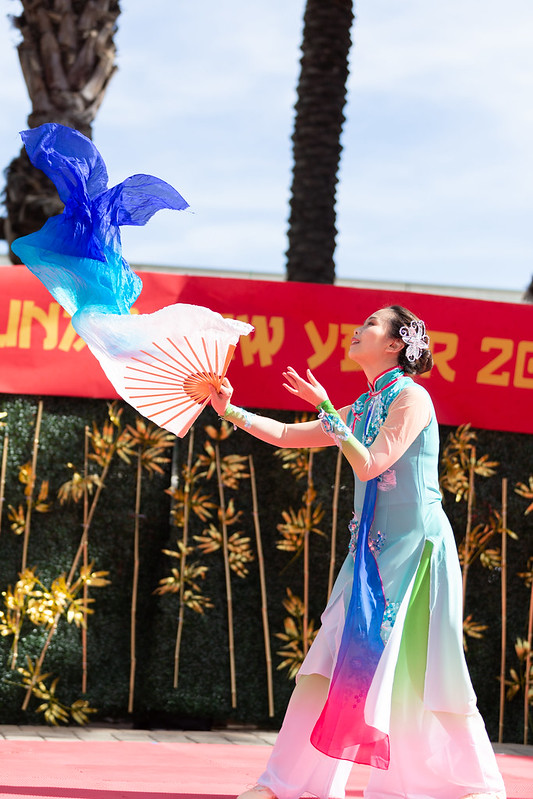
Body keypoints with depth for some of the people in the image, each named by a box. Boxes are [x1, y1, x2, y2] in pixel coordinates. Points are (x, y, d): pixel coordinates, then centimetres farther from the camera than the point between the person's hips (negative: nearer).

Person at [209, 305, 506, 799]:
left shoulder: (411, 397, -9)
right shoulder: (361, 409, 14)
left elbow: (370, 464, -18)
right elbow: (288, 436, 22)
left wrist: (325, 408, -16)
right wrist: (229, 411, 16)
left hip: (416, 545, -7)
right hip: (373, 549, 8)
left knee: (422, 669, -6)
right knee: (332, 659, 3)